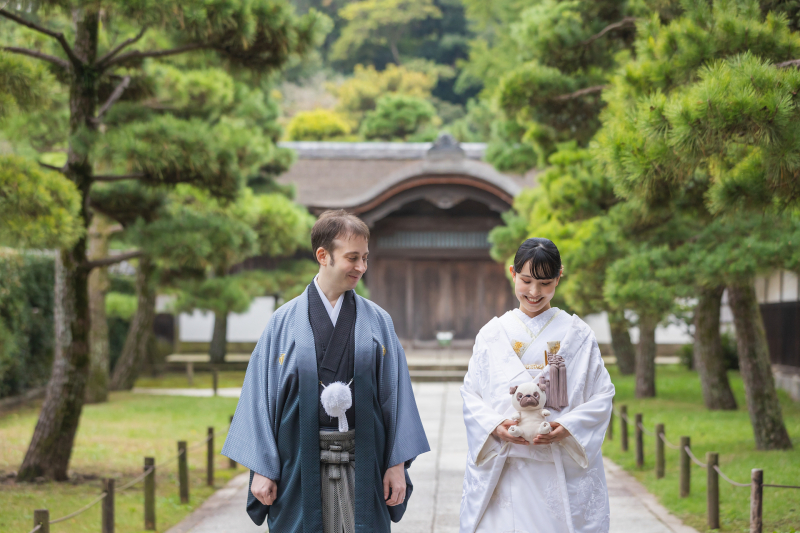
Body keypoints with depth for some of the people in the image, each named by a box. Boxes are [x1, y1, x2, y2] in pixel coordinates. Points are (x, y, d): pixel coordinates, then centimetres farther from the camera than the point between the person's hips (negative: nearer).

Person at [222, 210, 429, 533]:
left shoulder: (377, 321, 6)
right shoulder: (285, 322, 1)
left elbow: (395, 394, 5)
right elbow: (262, 394, 0)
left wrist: (398, 464, -1)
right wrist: (261, 468, -4)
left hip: (361, 466, 1)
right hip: (301, 466, -1)